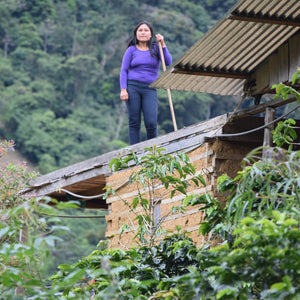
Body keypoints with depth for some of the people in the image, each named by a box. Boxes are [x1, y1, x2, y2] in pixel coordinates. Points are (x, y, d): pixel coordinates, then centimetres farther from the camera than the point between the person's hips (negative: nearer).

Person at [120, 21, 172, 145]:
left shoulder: (155, 48, 11)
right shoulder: (131, 50, 9)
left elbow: (168, 62, -3)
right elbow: (123, 71, 6)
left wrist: (163, 44, -9)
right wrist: (123, 90, -6)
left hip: (149, 89, 0)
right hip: (132, 86, 0)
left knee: (151, 123, -10)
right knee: (134, 122, -2)